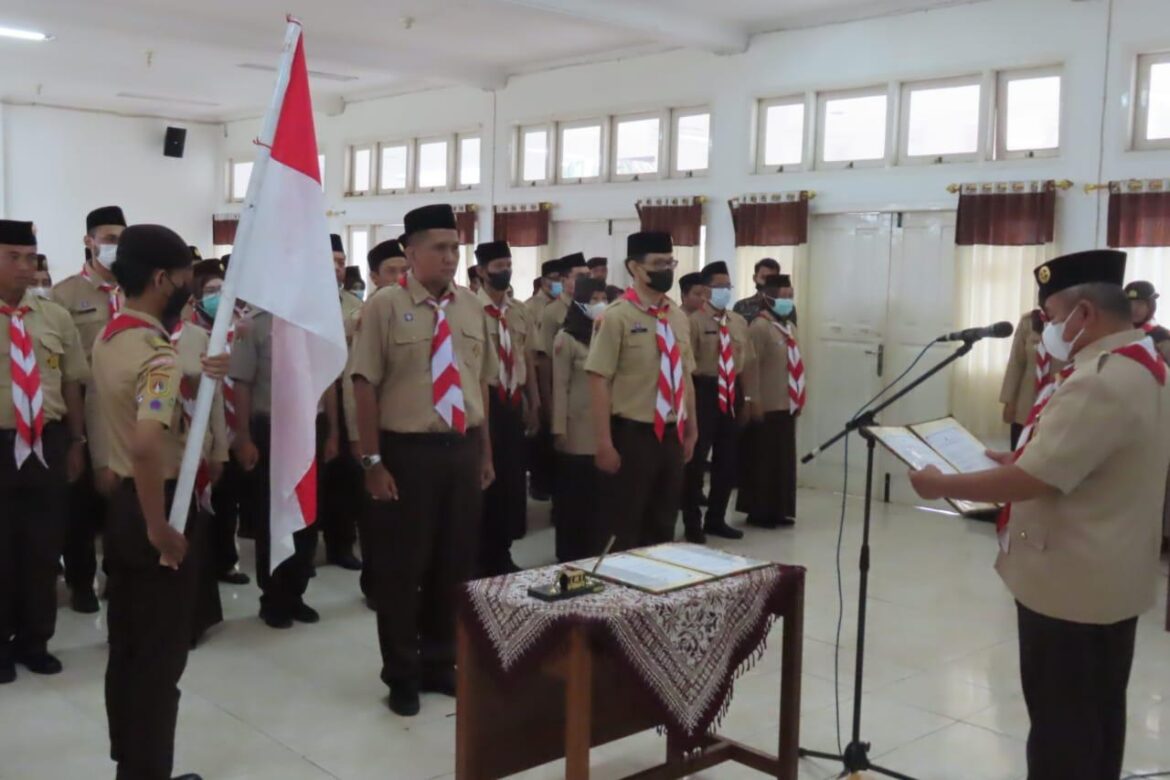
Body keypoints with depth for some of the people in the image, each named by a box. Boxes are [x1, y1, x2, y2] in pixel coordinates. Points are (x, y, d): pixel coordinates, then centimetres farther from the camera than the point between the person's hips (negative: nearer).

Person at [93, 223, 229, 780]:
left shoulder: (107, 337, 6)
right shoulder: (158, 351, -23)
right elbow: (147, 445, -35)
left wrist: (197, 376, 5)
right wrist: (160, 528, -26)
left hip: (121, 499, 9)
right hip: (155, 505, -9)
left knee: (125, 645, 18)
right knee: (160, 653, 3)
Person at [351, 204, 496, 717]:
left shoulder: (473, 308, 8)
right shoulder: (385, 307, -7)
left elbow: (481, 382, 13)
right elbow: (365, 386, -10)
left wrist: (485, 452, 11)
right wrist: (373, 460, -14)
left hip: (463, 450, 5)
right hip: (407, 451, -5)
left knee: (456, 563, 14)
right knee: (401, 567, 7)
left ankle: (440, 664, 33)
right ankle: (402, 675, 25)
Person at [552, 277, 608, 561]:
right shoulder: (567, 338, -3)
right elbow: (560, 385, -6)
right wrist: (559, 429, -11)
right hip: (579, 427, -4)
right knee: (575, 492, 4)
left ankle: (597, 549, 20)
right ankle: (571, 554, 16)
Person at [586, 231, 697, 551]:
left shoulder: (678, 317, 8)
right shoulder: (617, 316, -12)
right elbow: (599, 382, -15)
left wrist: (690, 431, 17)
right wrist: (604, 443, -17)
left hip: (671, 435, 6)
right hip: (632, 435, -6)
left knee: (663, 526, 16)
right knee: (625, 529, 5)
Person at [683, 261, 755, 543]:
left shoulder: (739, 322, 12)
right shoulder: (694, 321, -8)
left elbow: (748, 361, 13)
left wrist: (749, 397, 8)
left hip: (732, 394, 7)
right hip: (703, 392, -6)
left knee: (727, 460, 13)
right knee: (696, 459, -1)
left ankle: (716, 519, 26)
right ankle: (692, 523, 11)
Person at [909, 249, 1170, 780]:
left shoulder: (1100, 380, -25)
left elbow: (1032, 482, -27)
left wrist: (941, 485, -16)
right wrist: (1023, 457, 13)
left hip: (1068, 582, -10)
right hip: (1112, 578, 10)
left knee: (1060, 724, 3)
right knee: (1098, 715, 20)